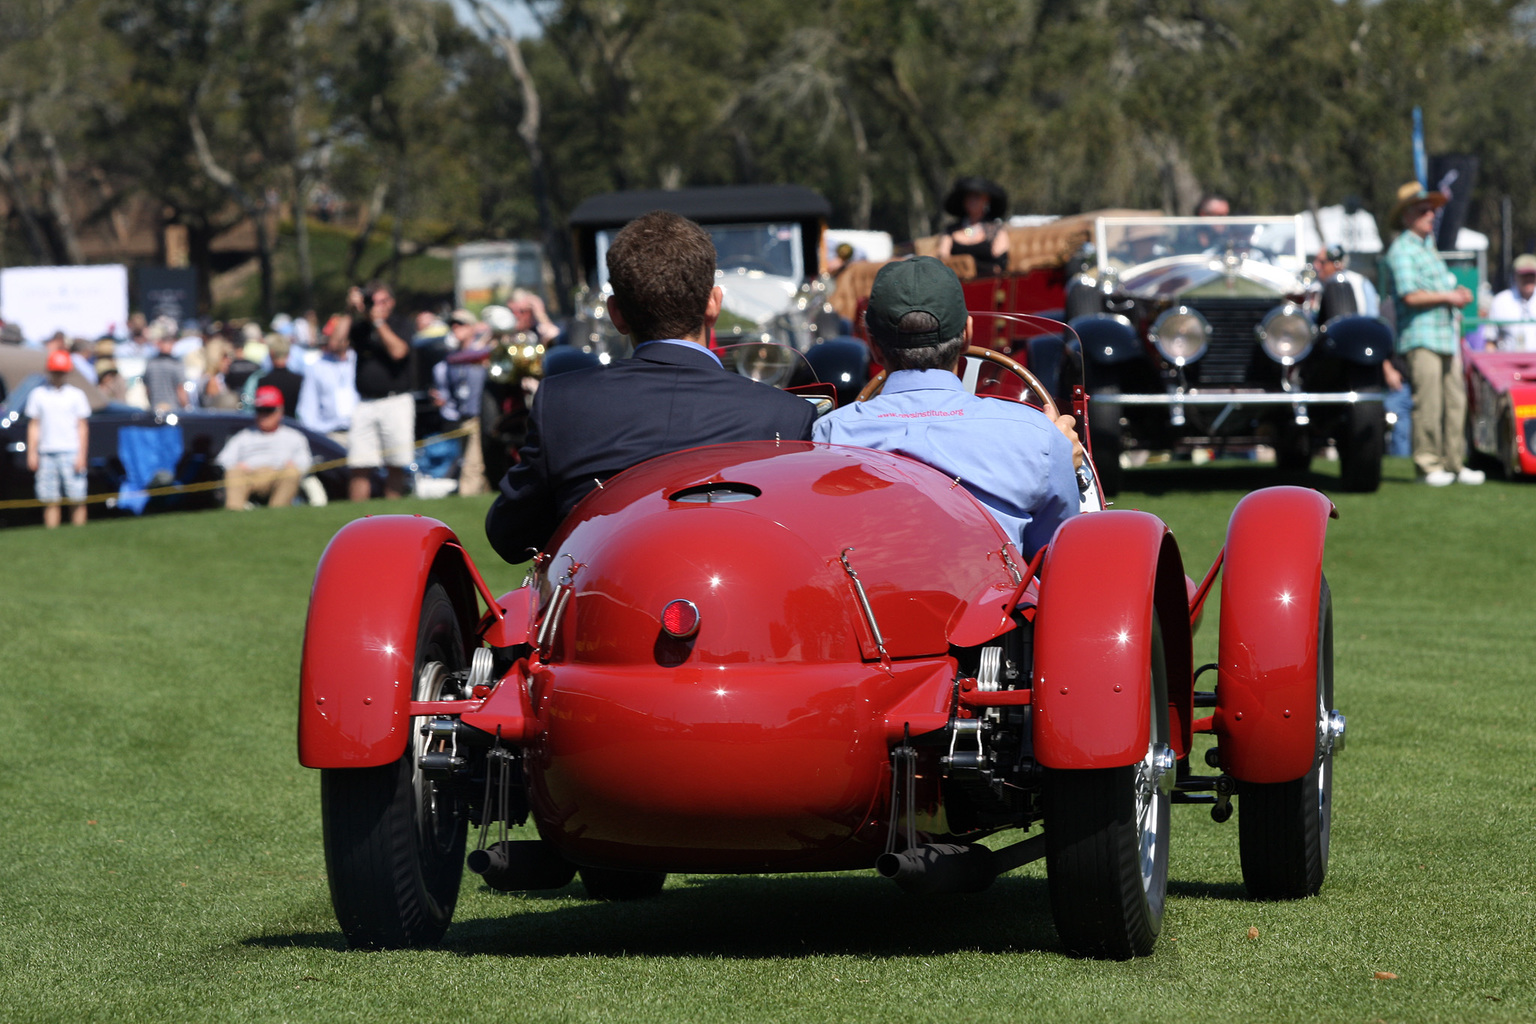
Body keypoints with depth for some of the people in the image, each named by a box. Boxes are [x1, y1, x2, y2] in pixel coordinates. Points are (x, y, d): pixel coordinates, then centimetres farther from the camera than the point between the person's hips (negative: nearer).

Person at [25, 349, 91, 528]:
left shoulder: (76, 395, 7)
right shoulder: (37, 395, 11)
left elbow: (82, 426, 5)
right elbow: (33, 426, 12)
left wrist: (81, 455, -4)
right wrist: (31, 453, 3)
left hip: (71, 453, -1)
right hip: (46, 453, 1)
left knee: (77, 499, -6)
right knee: (50, 501, 1)